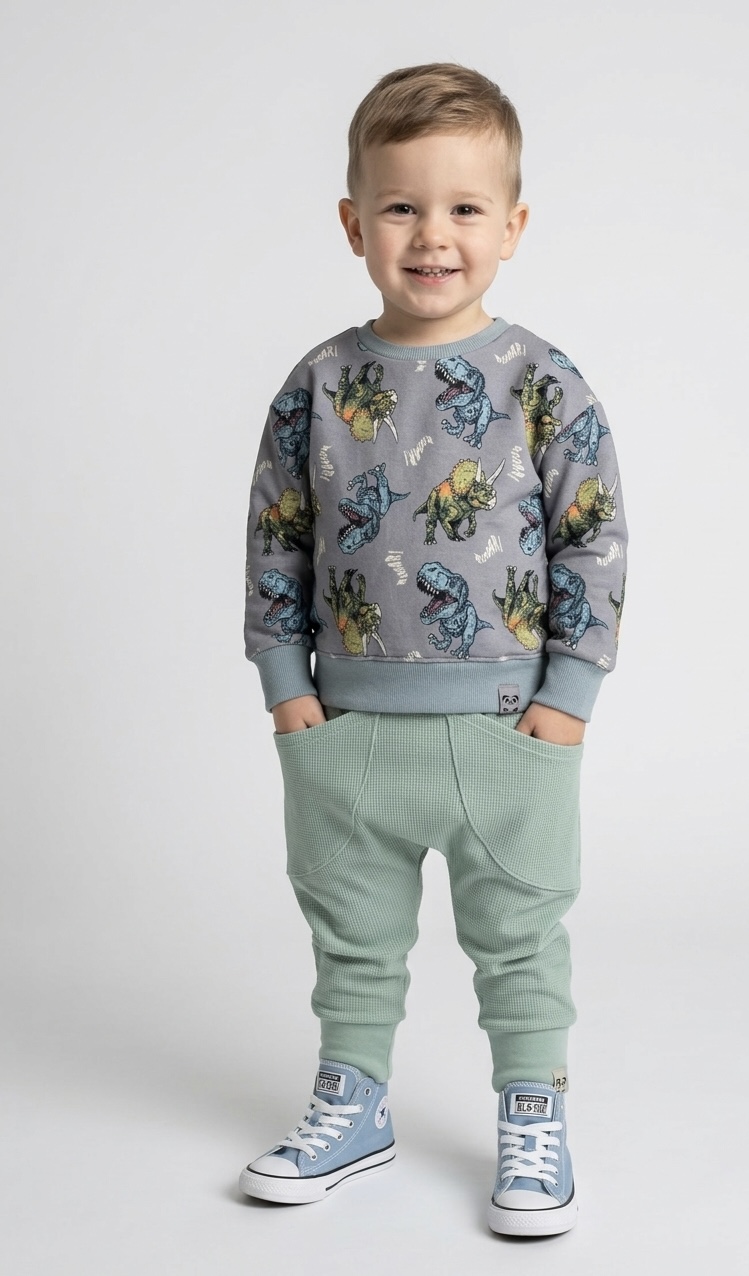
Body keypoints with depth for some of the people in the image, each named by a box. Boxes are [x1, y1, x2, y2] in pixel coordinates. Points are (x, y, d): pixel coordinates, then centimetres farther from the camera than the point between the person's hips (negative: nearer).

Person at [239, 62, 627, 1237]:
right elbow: (276, 542, 4)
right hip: (348, 730, 3)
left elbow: (596, 541, -6)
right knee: (353, 938, 17)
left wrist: (568, 698, -10)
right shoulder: (320, 385, -1)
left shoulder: (542, 383, -7)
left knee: (520, 940, 11)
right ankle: (352, 1107, 35)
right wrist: (286, 689, -1)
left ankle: (534, 1125, 28)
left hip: (509, 729, -2)